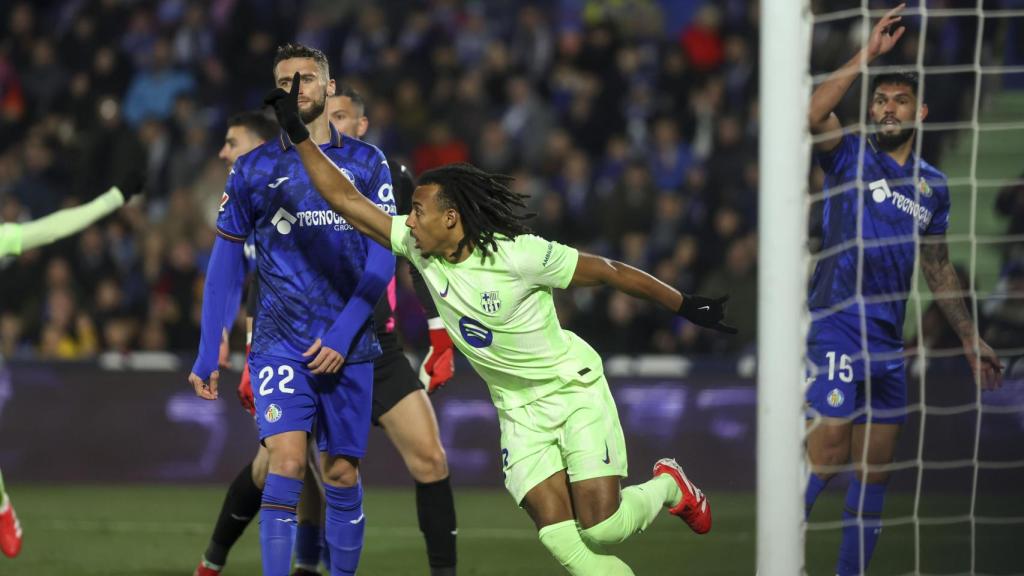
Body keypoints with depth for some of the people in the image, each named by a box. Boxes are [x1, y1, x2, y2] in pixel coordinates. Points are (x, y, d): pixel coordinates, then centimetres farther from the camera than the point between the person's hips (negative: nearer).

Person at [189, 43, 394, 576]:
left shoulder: (366, 163, 6)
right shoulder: (253, 169, 5)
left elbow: (383, 256, 1)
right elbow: (225, 265, 10)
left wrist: (344, 333, -10)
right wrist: (208, 355, 6)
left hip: (347, 347, 1)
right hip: (279, 345, -1)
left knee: (342, 474, 6)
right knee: (286, 460, -18)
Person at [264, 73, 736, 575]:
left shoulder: (521, 256, -22)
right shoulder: (418, 248, -7)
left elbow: (611, 272, -13)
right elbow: (347, 201, -2)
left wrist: (686, 307, -9)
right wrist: (299, 136, -8)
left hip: (576, 389, -5)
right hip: (519, 409, 5)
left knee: (599, 526, -13)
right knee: (558, 534, -12)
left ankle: (668, 487, 18)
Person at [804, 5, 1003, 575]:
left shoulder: (932, 185, 14)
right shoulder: (850, 155, 0)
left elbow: (939, 267, 24)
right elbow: (811, 116, -22)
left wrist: (971, 337, 23)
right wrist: (868, 55, -26)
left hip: (889, 343, 6)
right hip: (836, 331, -6)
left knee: (875, 474, 7)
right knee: (825, 461, -14)